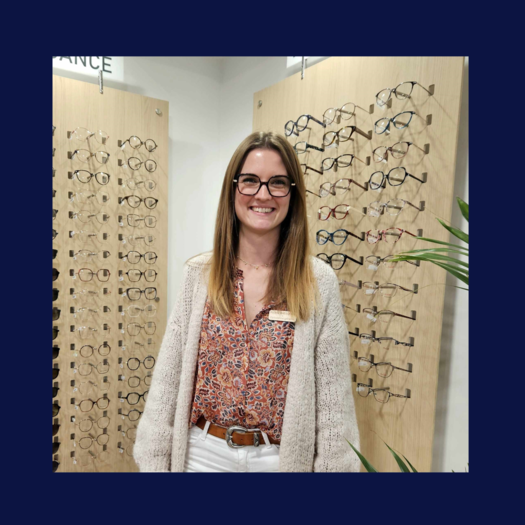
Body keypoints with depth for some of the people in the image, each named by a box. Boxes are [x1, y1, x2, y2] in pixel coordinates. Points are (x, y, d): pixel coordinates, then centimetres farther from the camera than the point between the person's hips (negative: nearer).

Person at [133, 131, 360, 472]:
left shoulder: (320, 281, -12)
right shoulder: (199, 273, -7)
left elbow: (333, 395, -8)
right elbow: (168, 377, -4)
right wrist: (154, 461, -1)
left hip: (281, 457, -1)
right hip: (203, 453, 2)